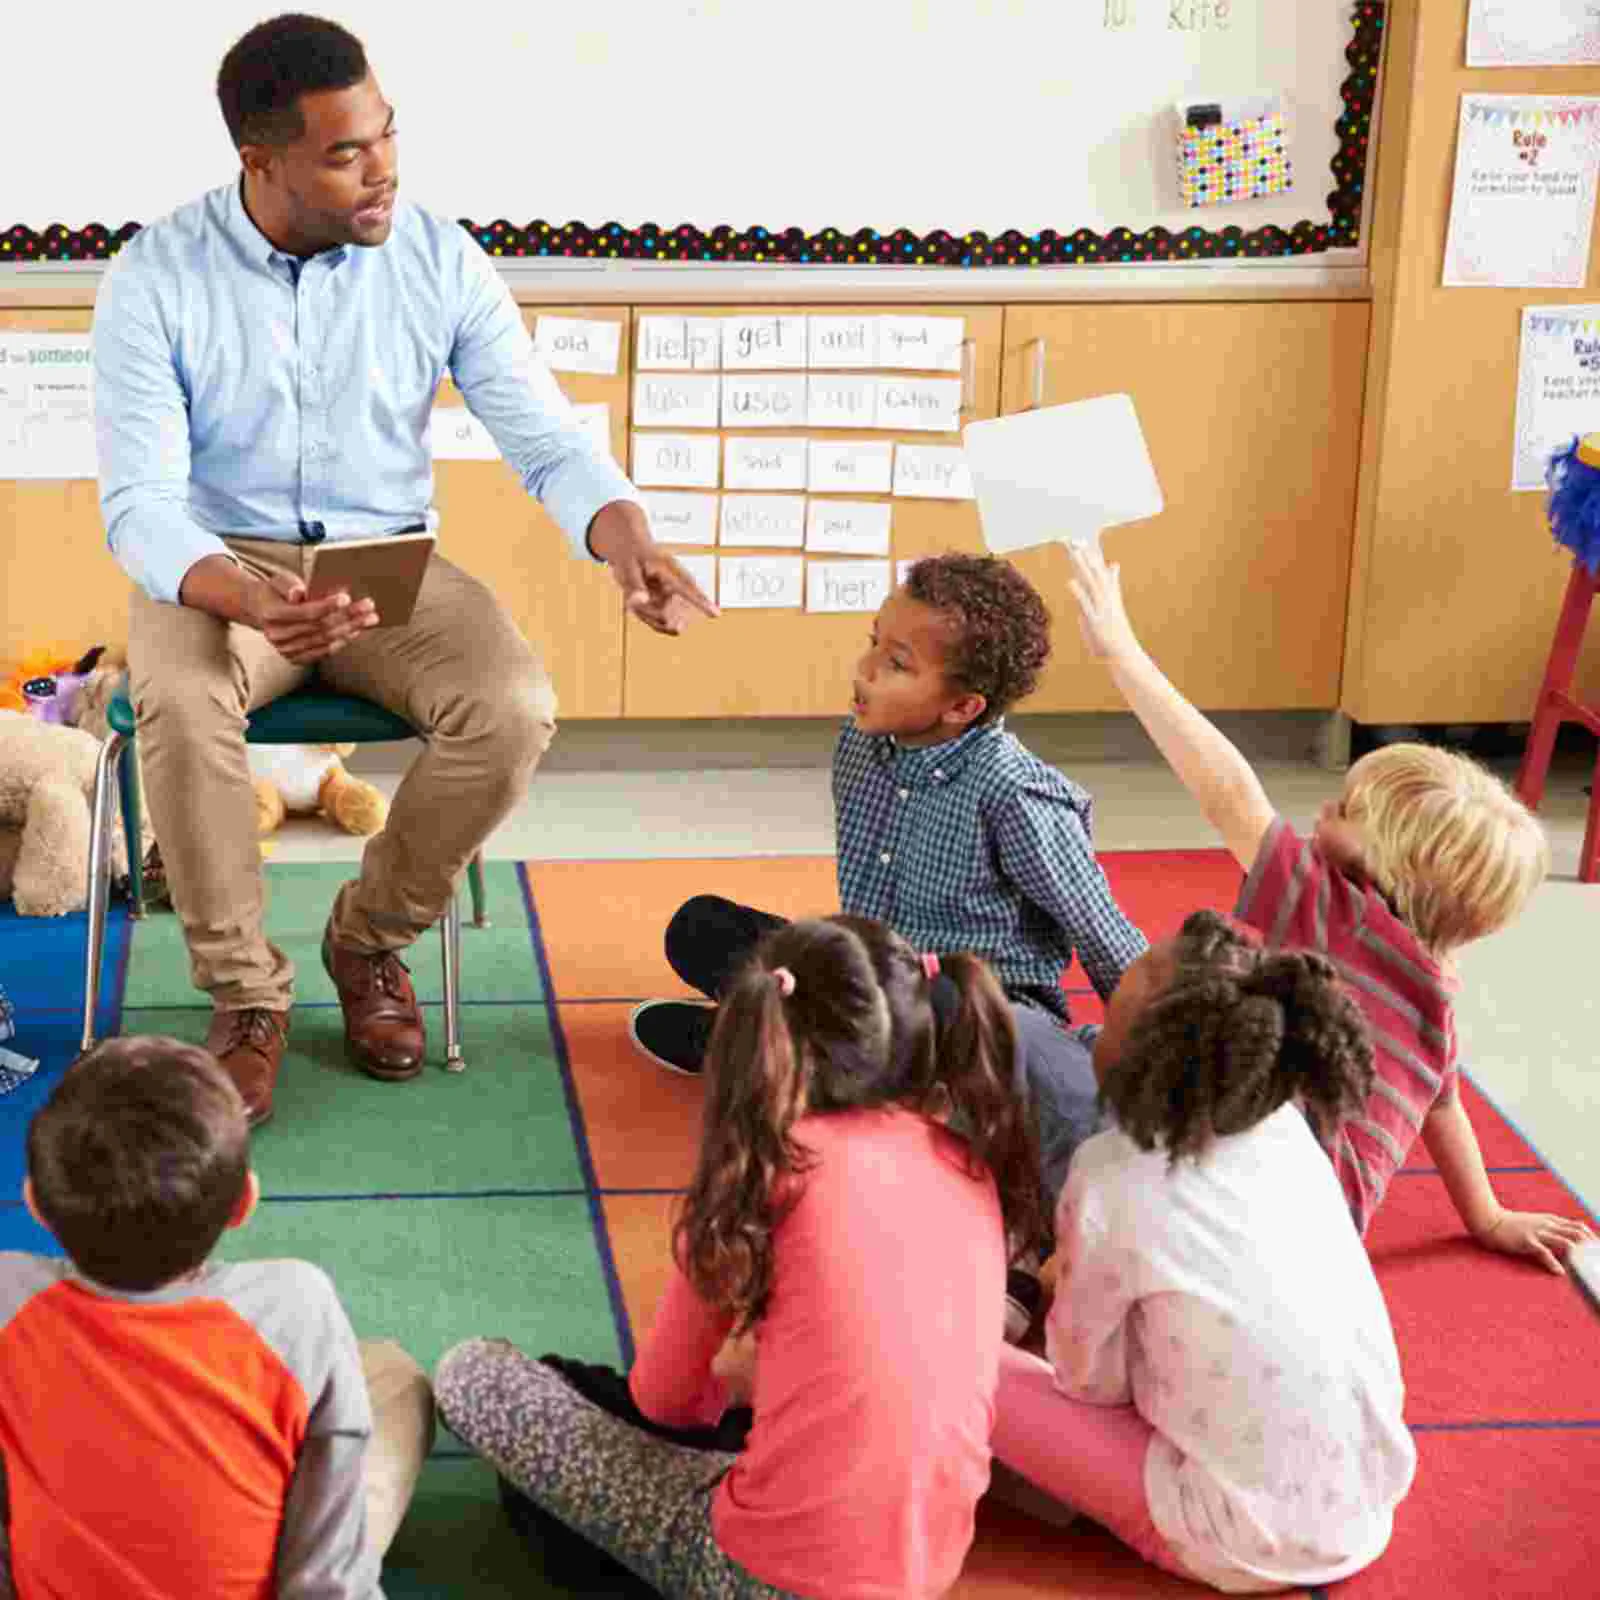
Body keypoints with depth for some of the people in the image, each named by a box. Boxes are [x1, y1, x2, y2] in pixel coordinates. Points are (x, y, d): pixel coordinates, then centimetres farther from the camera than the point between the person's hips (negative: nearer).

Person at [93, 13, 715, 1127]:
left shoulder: (441, 261, -6)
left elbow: (547, 438, -6)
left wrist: (624, 539, -29)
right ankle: (245, 995, -14)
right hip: (219, 566, -2)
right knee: (181, 707, -36)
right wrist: (244, 597, -39)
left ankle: (370, 941, 0)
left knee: (515, 710, -27)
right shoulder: (156, 278, -12)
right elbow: (140, 502, -16)